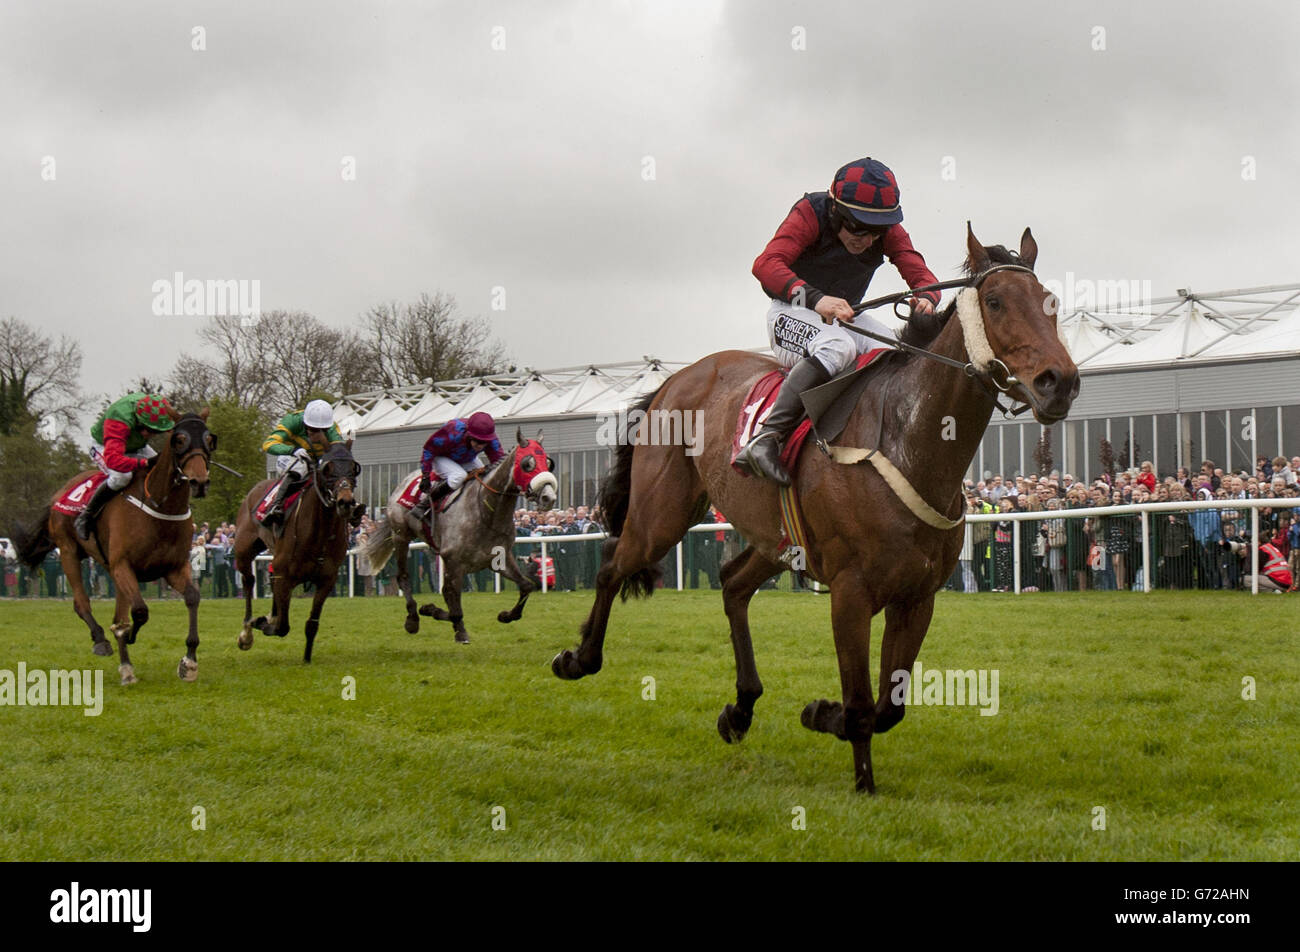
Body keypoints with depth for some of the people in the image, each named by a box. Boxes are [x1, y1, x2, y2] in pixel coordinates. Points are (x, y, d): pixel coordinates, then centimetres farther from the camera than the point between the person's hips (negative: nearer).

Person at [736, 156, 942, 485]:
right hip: (792, 313, -6)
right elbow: (766, 264, -32)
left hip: (846, 315, 6)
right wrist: (815, 298, -49)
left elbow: (921, 274, -8)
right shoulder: (810, 214, -19)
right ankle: (766, 438, -43)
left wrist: (926, 299, -35)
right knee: (838, 347, -37)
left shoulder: (889, 229, -4)